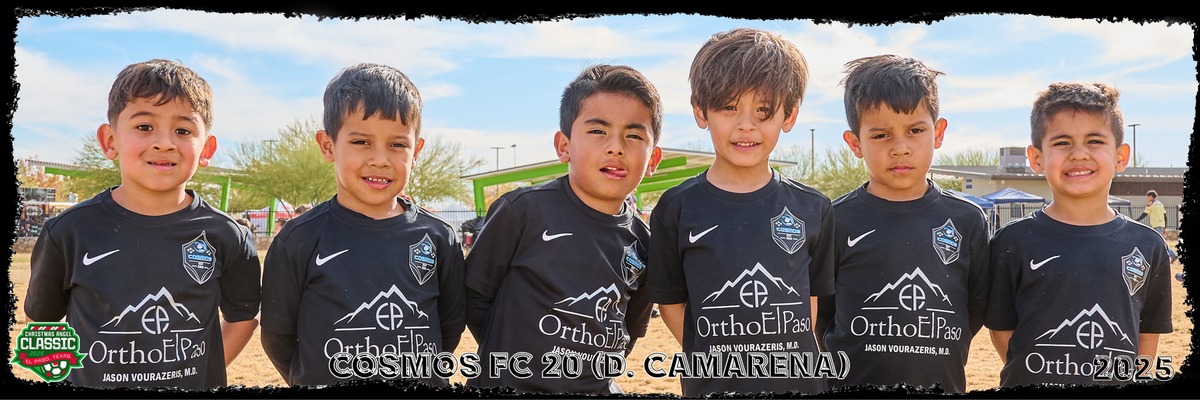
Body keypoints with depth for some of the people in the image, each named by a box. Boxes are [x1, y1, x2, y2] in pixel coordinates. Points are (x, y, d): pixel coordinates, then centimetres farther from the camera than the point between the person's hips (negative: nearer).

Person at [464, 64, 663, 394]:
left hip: (597, 387, 4)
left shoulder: (642, 242, -1)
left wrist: (593, 367, 2)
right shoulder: (524, 209, -14)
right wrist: (509, 352, -5)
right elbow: (474, 295, -6)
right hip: (510, 383, -3)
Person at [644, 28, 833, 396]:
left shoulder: (813, 209, 0)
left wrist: (781, 356, 0)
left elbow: (816, 298, 7)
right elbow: (670, 301, 1)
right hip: (712, 385, -1)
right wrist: (708, 361, -5)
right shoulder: (678, 208, -4)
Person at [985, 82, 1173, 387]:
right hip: (1032, 382, -2)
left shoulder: (1148, 246, 1)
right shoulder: (1014, 242, -6)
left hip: (1118, 381, 2)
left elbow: (1148, 336, 7)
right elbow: (1002, 329, -3)